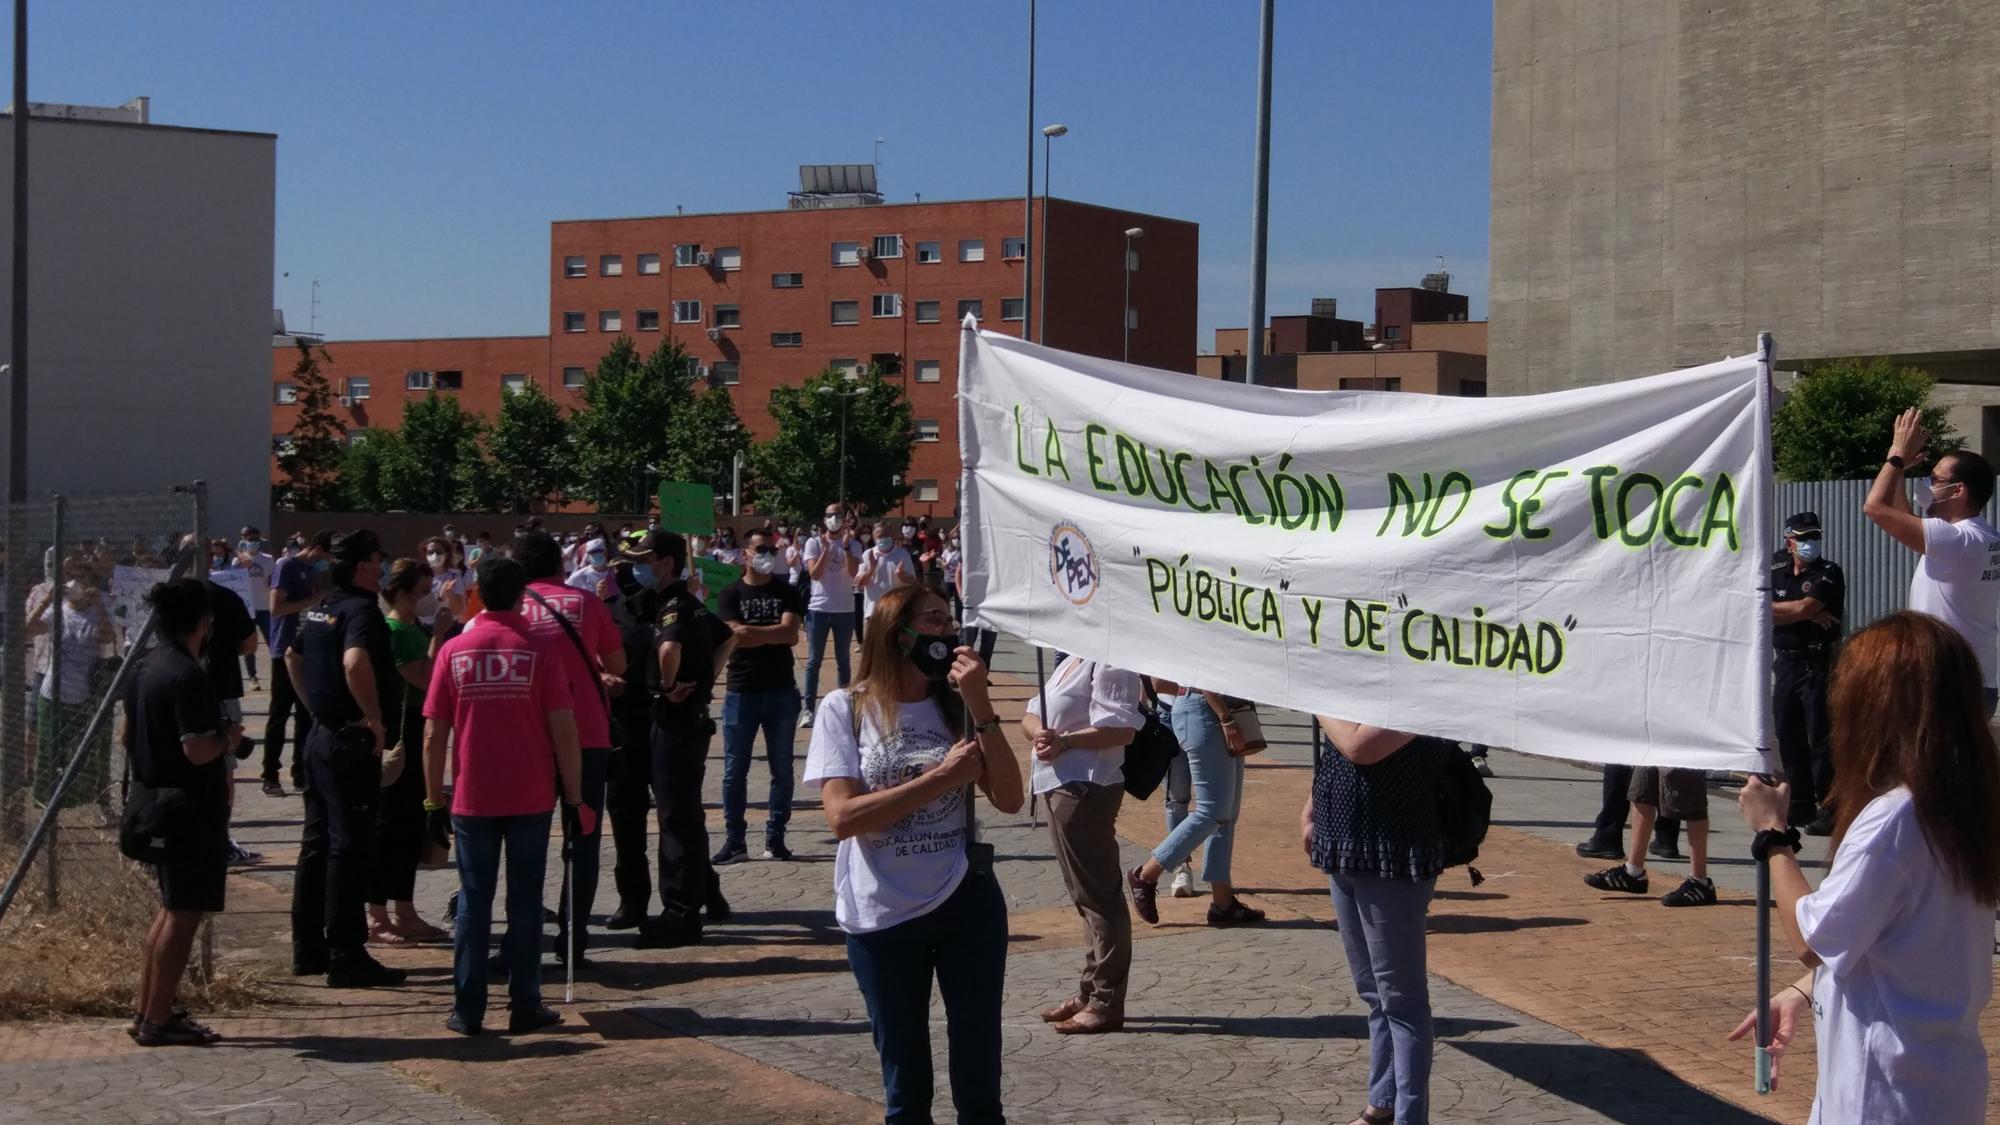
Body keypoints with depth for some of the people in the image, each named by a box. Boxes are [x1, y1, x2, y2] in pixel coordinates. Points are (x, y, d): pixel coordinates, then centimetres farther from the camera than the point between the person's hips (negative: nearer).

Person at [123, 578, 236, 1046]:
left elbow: (128, 737, 17)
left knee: (175, 906, 19)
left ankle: (147, 1010, 23)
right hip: (190, 807, -10)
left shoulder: (146, 669, 9)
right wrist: (229, 738, -7)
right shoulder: (188, 676, -20)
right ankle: (156, 1021, 1)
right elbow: (197, 749, -25)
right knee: (184, 913, -2)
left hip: (152, 797, 10)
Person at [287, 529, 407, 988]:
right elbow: (355, 662, -35)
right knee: (350, 847, -5)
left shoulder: (318, 609, 12)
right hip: (351, 741, -10)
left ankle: (308, 949, 22)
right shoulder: (361, 610, -17)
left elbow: (294, 657, 28)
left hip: (321, 735, 10)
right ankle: (346, 958, -2)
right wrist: (375, 718, -24)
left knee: (317, 842, 14)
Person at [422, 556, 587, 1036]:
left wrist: (434, 802, 7)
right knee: (525, 900, 6)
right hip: (531, 798, -1)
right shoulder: (542, 647, -4)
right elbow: (564, 731, -7)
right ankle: (524, 1006, 9)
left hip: (472, 799, 1)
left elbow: (434, 736, 0)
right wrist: (575, 798, -1)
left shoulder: (453, 650, 0)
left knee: (474, 900, 7)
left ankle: (468, 1010, 8)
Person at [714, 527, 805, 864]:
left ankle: (775, 837, 13)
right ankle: (734, 839, 10)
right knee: (735, 770, 2)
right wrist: (776, 634, -8)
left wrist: (751, 632, -12)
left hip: (781, 691, 1)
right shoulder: (730, 594, 2)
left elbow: (790, 632, -10)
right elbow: (736, 638, -12)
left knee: (782, 769, 5)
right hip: (741, 692, -1)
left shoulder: (786, 593, 6)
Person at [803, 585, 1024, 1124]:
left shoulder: (956, 707, 5)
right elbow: (842, 816, -16)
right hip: (882, 918, -2)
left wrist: (979, 705, -13)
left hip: (968, 904, 2)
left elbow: (1009, 799, -6)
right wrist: (941, 778, -17)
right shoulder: (846, 709, -5)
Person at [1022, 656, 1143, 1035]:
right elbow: (1030, 715, 13)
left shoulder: (1109, 663, -12)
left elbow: (1122, 729, -22)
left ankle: (1106, 1004, -1)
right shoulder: (1071, 662, 18)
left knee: (1098, 894, -5)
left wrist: (1065, 741, -29)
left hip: (1085, 787, -10)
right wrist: (1040, 732, -10)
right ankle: (1089, 993, 27)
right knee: (1085, 894, 17)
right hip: (1060, 787, 10)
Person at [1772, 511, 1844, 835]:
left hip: (1818, 665, -5)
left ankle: (1829, 810, -5)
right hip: (1784, 663, 6)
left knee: (1820, 739, -7)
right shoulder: (1775, 571, 11)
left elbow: (1805, 606, -17)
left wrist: (1775, 608, -1)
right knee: (1789, 738, 9)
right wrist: (1808, 614, -9)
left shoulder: (1829, 574, -4)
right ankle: (1800, 807, 17)